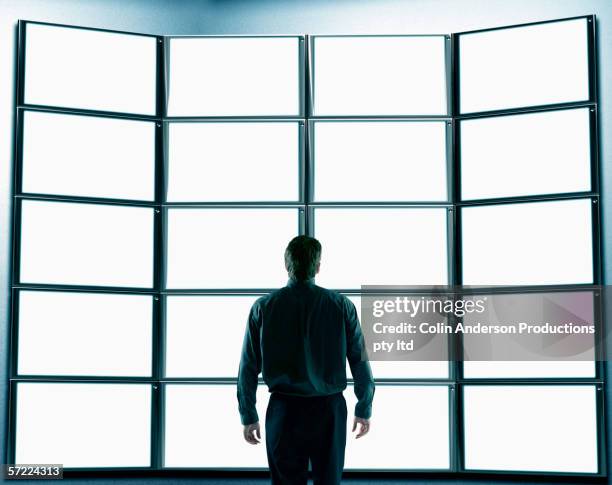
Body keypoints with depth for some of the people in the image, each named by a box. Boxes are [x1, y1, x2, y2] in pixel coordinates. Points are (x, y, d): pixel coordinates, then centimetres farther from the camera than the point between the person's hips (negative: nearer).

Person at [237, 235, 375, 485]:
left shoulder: (263, 307, -2)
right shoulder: (342, 305, -3)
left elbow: (248, 367, -1)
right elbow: (360, 361, -1)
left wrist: (248, 416, 8)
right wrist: (364, 409, 10)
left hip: (284, 410, 0)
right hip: (329, 408, 0)